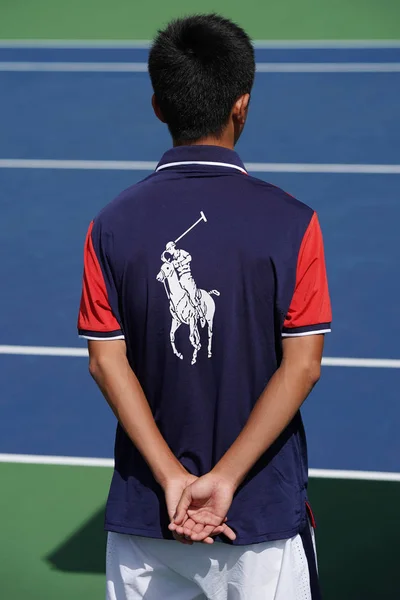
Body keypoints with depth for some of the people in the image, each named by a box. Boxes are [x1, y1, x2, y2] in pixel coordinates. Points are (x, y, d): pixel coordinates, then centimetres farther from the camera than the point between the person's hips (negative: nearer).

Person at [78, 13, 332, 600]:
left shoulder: (113, 225, -3)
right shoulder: (290, 222, -10)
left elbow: (107, 362, -6)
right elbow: (302, 364, -13)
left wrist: (173, 477, -9)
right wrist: (225, 478, -13)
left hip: (144, 509, 2)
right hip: (264, 509, -2)